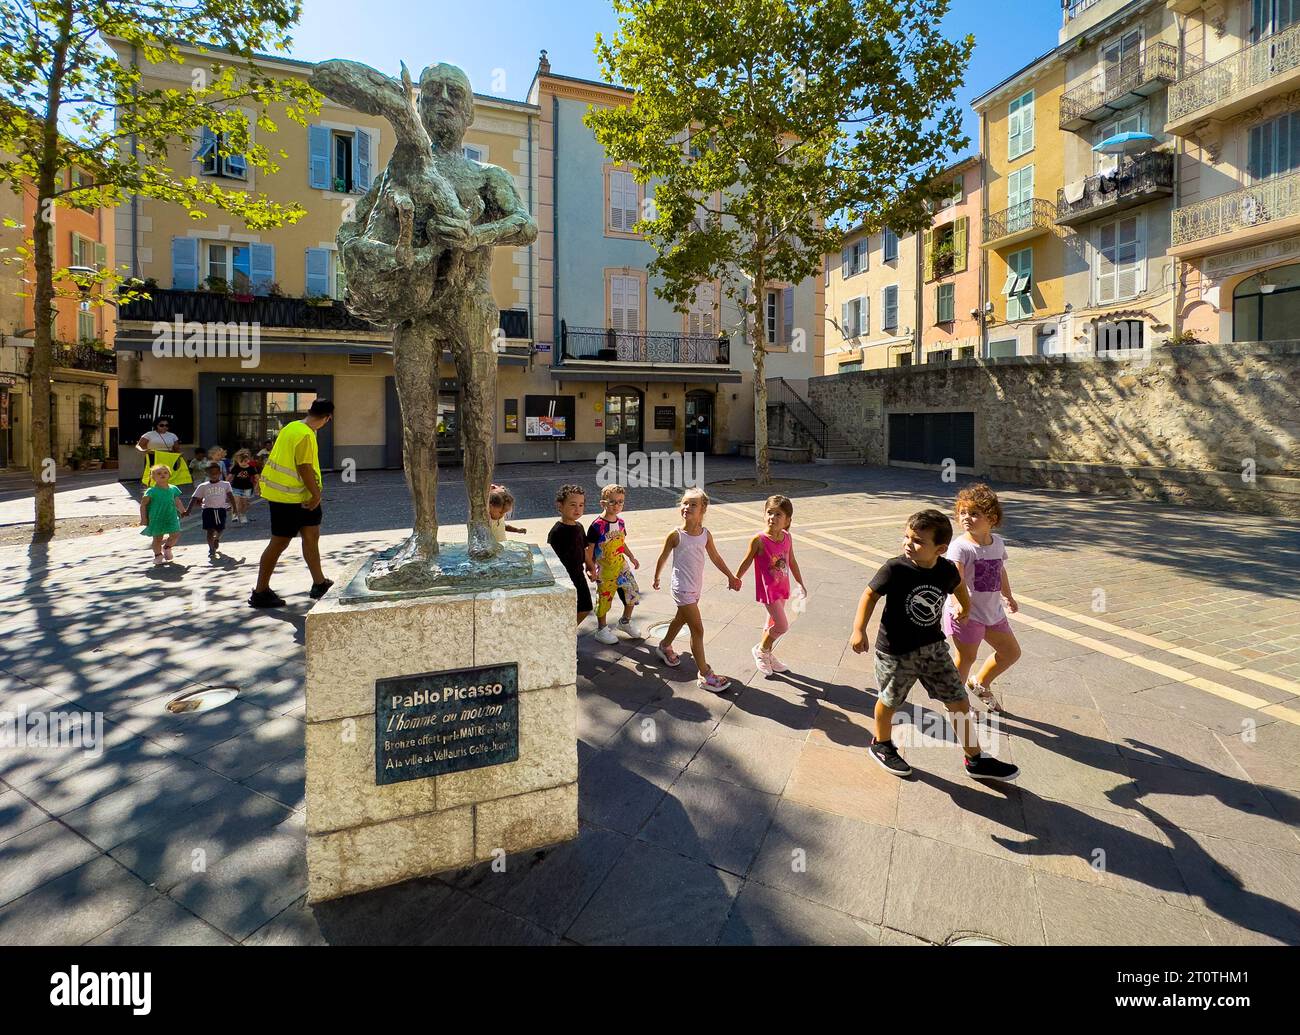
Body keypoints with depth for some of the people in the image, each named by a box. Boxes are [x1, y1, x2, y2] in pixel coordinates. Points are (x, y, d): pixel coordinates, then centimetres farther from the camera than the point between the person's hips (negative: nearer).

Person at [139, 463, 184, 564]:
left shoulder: (173, 489, 3)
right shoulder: (152, 491, -10)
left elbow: (177, 502, 14)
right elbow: (143, 504, -7)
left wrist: (183, 512, 14)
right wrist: (143, 518, -9)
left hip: (171, 517, 3)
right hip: (156, 518, -3)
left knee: (176, 534, -1)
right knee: (157, 538, 6)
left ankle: (167, 547, 28)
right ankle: (158, 555, 26)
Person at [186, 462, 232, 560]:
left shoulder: (225, 484, 4)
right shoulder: (203, 486, 4)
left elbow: (230, 496, 0)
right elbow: (194, 498, 3)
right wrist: (188, 510, -5)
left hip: (221, 509, 1)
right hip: (208, 510, 0)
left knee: (220, 529, 9)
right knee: (210, 530, -7)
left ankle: (217, 539, 44)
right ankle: (211, 550, -3)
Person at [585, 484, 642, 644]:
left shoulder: (620, 522, 4)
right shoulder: (596, 526, -17)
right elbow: (589, 549, -13)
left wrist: (632, 557, 20)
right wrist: (591, 568, -17)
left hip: (621, 565, 6)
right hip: (604, 569, -6)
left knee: (633, 592, 6)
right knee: (604, 598, 5)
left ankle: (625, 621, 30)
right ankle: (601, 630, 24)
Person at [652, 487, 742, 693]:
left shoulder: (706, 534, -4)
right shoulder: (676, 535, -17)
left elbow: (715, 557, 9)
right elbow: (663, 557, -2)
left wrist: (731, 576, 14)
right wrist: (656, 578, 10)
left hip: (696, 587, 6)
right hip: (683, 588, -6)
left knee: (681, 618, 27)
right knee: (698, 630, -6)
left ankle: (665, 647, 53)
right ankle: (705, 675, 3)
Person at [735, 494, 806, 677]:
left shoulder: (787, 538, -4)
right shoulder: (759, 540, -20)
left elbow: (792, 562, 10)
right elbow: (747, 561, -7)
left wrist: (801, 584, 18)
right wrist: (736, 579, 5)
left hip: (782, 587, 6)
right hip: (767, 588, -6)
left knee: (773, 623, 20)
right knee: (783, 626, -6)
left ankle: (767, 655, 38)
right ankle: (760, 650, 18)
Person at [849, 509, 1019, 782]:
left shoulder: (947, 569, -9)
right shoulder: (894, 569, -23)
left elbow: (957, 584, 16)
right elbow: (870, 595, -11)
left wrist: (965, 605, 32)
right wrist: (859, 630, -15)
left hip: (933, 647, 4)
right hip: (895, 651, -4)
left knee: (959, 702, 9)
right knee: (889, 701, 15)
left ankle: (976, 760, 28)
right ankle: (881, 745, 41)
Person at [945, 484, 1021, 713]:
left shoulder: (997, 542, 2)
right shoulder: (961, 546, -21)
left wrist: (1008, 597, 29)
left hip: (992, 611, 7)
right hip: (966, 612, -7)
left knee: (1012, 653, 18)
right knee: (966, 657, 6)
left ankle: (980, 683, 40)